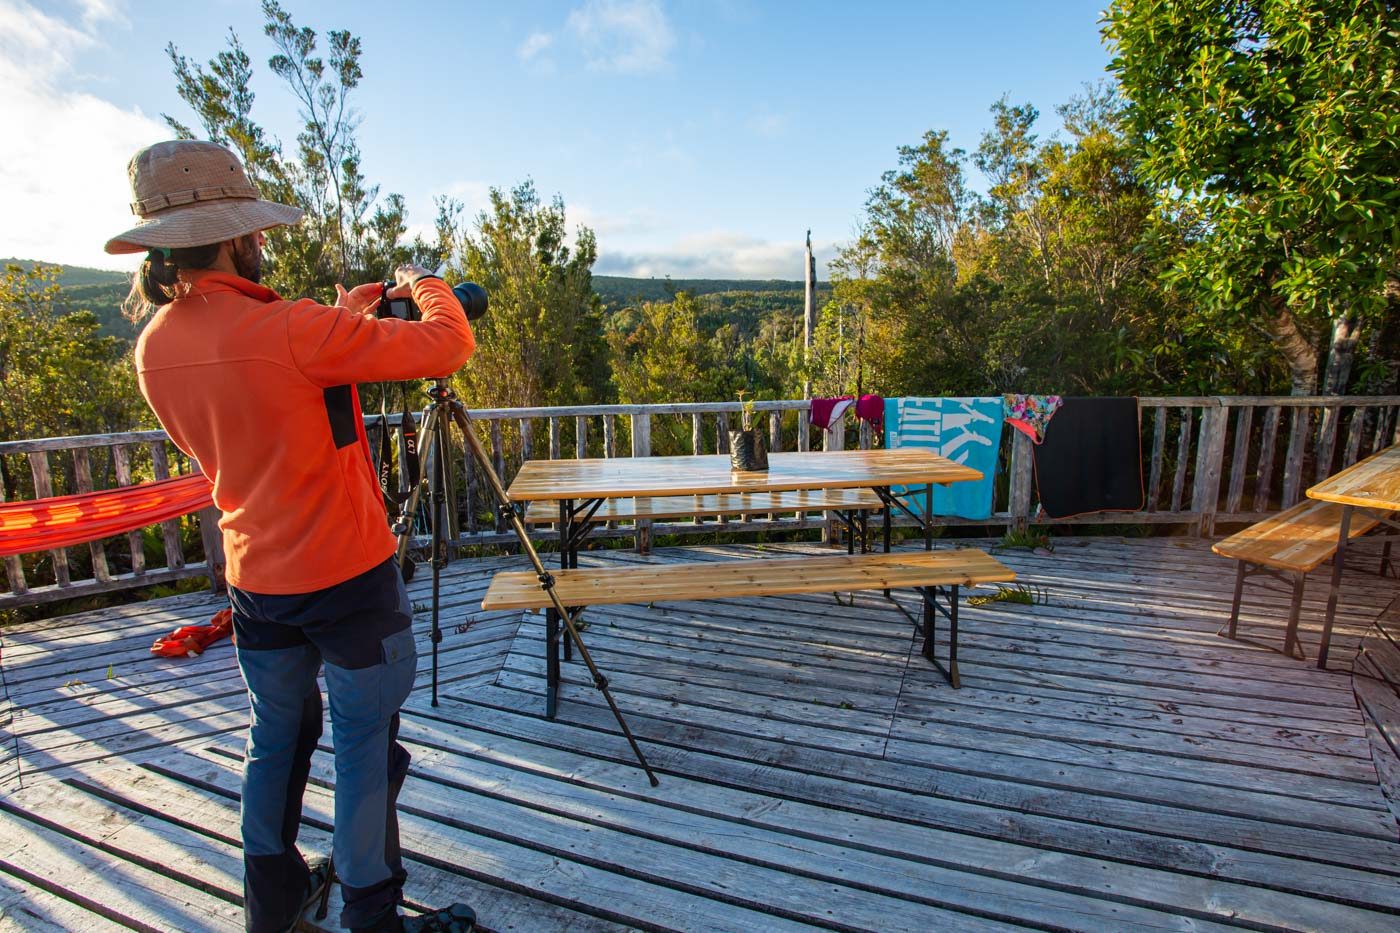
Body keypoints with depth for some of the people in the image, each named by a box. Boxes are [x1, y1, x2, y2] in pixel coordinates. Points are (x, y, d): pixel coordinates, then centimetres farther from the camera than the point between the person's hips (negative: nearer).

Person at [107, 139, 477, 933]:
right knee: (366, 747, 8)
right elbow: (447, 344, -19)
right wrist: (425, 285, 2)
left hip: (256, 578, 7)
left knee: (277, 736, 23)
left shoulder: (155, 346, 1)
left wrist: (344, 320, 13)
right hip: (347, 576, -7)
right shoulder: (290, 329, -23)